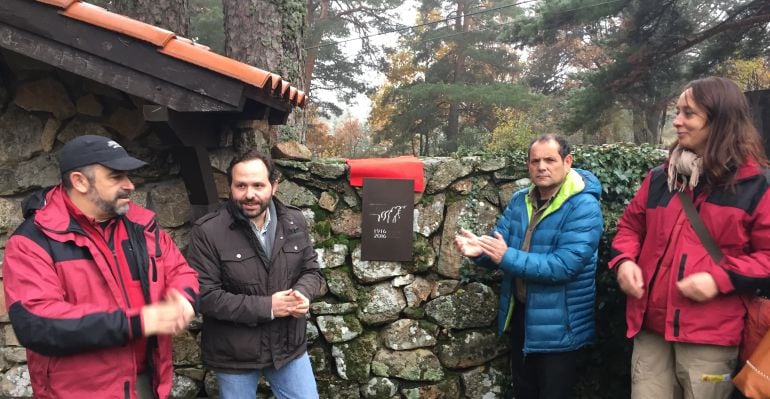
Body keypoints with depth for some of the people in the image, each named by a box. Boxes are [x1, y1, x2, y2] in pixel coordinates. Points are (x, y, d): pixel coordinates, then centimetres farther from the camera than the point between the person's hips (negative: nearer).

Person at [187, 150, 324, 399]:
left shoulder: (294, 222, -2)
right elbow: (205, 296, -19)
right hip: (234, 355, -3)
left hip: (289, 347, 3)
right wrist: (266, 307, -22)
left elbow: (311, 270, 6)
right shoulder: (208, 231, -17)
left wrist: (302, 294, -18)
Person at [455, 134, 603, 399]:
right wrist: (480, 250, -23)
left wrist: (508, 257, -31)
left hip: (558, 326, -6)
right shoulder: (519, 200, 3)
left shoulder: (584, 207, -19)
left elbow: (564, 265, -28)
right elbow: (500, 248, 0)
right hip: (520, 316, 7)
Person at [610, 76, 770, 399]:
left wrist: (722, 278, -18)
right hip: (651, 326, 4)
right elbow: (630, 226, 18)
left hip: (711, 335, -4)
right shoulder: (660, 178, 9)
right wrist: (624, 260, -2)